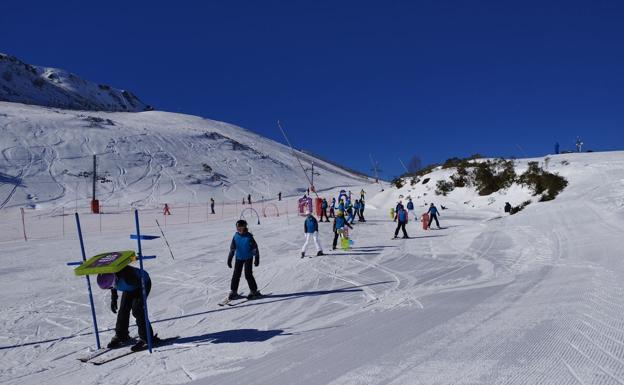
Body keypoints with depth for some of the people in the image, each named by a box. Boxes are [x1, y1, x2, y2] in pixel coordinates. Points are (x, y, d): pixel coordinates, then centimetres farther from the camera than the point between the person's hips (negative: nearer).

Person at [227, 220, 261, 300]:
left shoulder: (249, 237, -13)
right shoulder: (235, 237, -2)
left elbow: (255, 248, -9)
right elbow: (232, 248, 7)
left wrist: (256, 259, -10)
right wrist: (229, 259, 6)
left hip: (248, 258, -4)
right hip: (239, 258, 4)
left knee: (248, 275, -7)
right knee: (236, 275, 3)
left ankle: (254, 291, 7)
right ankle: (233, 291, 16)